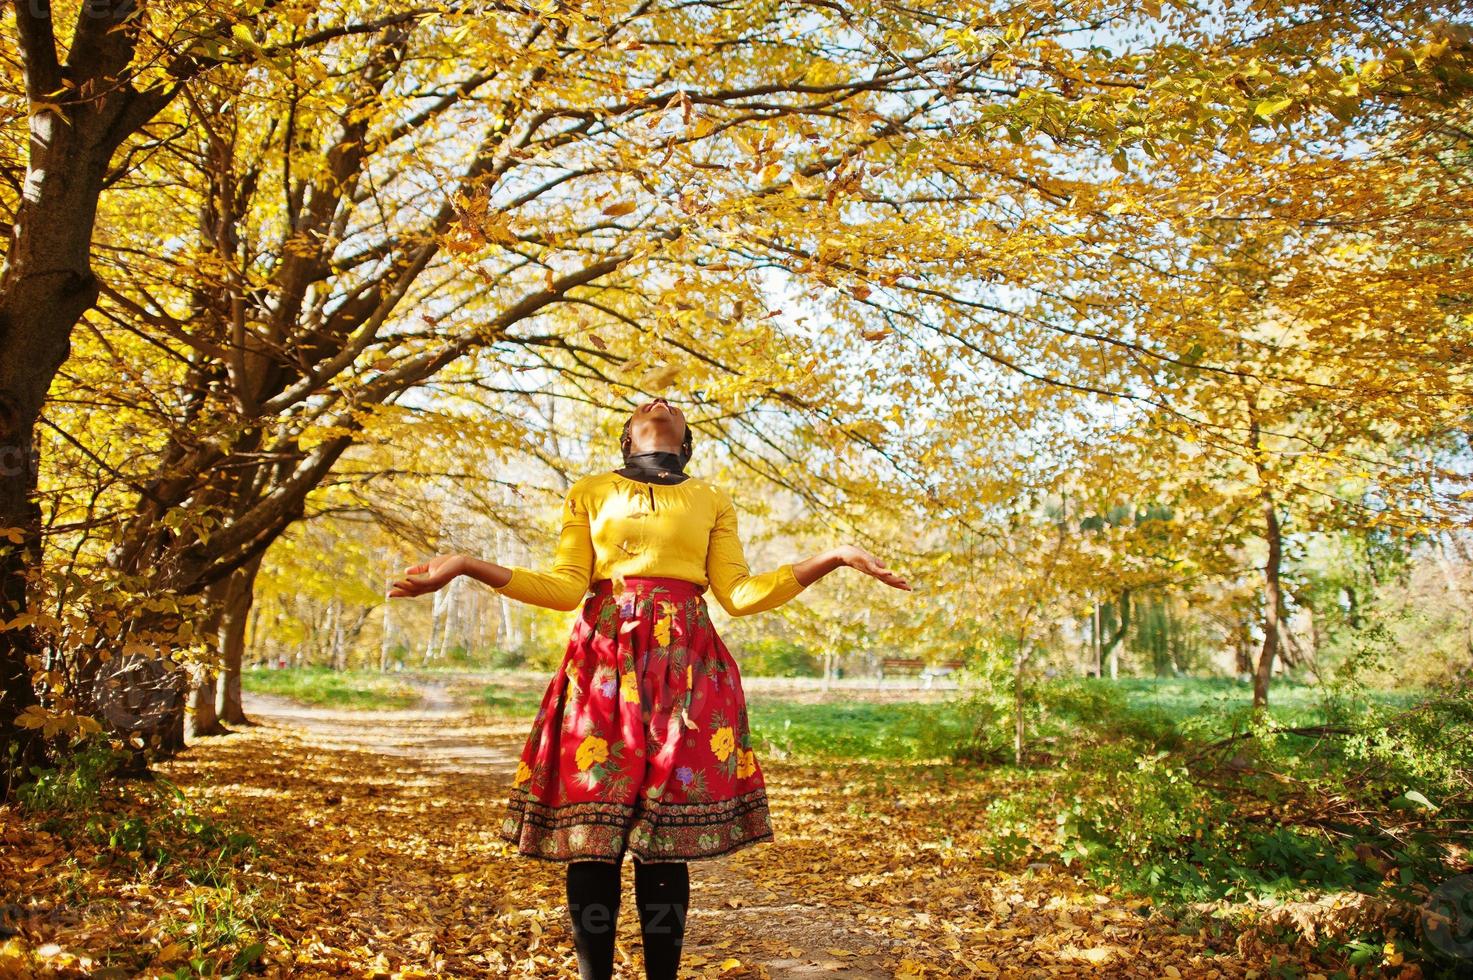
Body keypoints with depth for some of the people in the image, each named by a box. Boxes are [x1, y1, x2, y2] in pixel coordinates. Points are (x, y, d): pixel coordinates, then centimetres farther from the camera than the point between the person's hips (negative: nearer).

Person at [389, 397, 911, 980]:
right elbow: (566, 588, 7)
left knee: (666, 841, -3)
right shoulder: (589, 493, 17)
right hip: (604, 658, 0)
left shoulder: (712, 501, 19)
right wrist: (469, 566, -4)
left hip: (686, 663, 0)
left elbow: (737, 594, 8)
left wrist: (830, 559, -3)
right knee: (591, 836, -4)